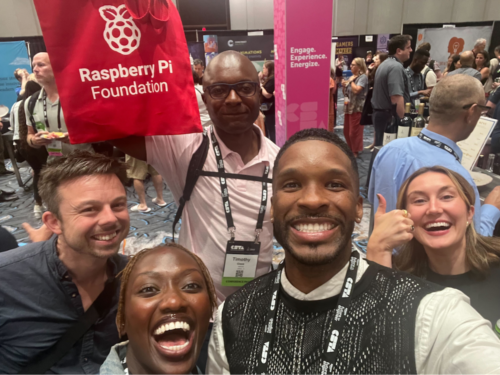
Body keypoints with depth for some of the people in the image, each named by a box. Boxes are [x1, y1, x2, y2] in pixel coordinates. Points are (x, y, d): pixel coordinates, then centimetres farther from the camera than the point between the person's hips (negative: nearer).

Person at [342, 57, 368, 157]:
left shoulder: (363, 77, -10)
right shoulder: (351, 76, 15)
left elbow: (356, 90, -24)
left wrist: (351, 81, -9)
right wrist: (344, 85, 4)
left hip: (357, 108, -9)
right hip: (348, 107, 9)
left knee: (354, 131, -4)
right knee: (346, 131, 13)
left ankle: (355, 152, 9)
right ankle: (350, 149, 28)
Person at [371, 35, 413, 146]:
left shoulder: (384, 64, 15)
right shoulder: (396, 67, -17)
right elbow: (396, 98, -26)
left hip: (379, 113, 10)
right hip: (388, 115, -10)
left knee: (381, 146, 15)